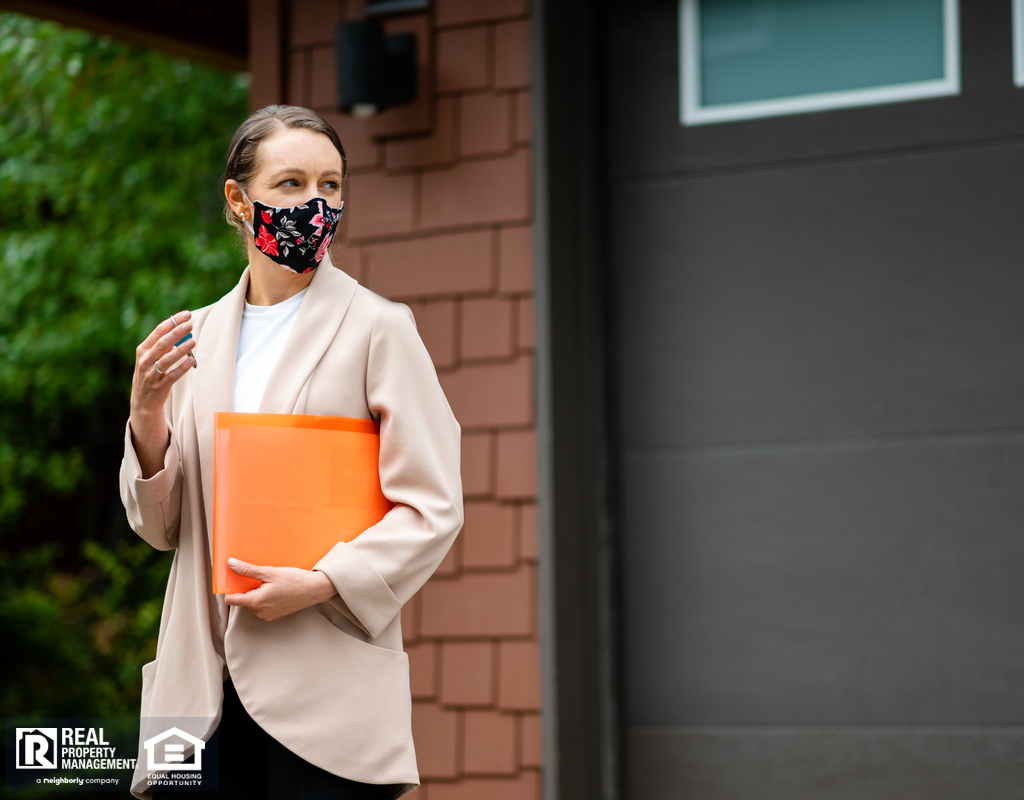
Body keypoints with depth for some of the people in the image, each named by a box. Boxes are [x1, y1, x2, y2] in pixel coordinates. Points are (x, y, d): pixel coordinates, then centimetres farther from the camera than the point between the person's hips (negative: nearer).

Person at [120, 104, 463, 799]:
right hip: (209, 684, 4)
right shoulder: (196, 336, 11)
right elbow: (161, 526, 12)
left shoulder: (377, 330, -2)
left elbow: (432, 511, -5)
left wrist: (320, 584, -17)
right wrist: (146, 417, -5)